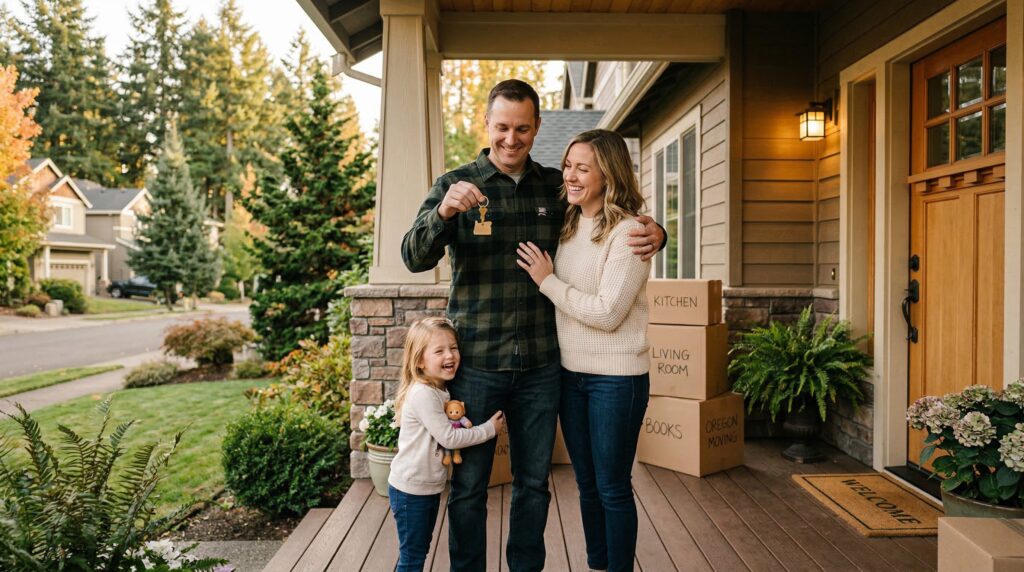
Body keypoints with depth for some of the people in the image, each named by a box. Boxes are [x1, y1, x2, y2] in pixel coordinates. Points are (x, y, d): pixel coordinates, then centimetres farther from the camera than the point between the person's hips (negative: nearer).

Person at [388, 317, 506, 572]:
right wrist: (489, 429, -15)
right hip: (411, 490, -9)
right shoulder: (423, 394, -24)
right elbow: (448, 438, -23)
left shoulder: (440, 391, 6)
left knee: (420, 551, 20)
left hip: (430, 487, 9)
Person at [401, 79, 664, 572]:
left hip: (540, 364, 3)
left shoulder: (556, 187, 6)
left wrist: (651, 232, -6)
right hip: (475, 363, -2)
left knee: (534, 482, 15)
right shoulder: (456, 184, -1)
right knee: (469, 485, 9)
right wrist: (444, 212, -30)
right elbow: (414, 258, -10)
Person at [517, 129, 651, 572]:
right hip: (570, 372, 7)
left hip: (616, 378, -7)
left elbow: (607, 313, -20)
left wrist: (547, 281, -14)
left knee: (612, 488, 6)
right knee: (586, 483, 18)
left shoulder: (628, 232, -14)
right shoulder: (568, 227, 6)